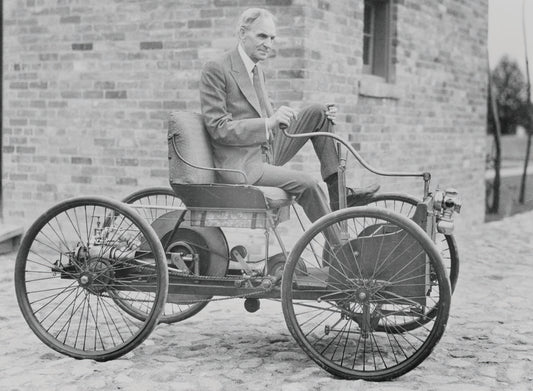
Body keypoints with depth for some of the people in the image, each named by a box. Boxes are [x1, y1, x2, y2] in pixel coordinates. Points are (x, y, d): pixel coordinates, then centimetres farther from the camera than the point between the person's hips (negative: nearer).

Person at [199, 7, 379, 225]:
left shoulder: (257, 71, 14)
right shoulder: (215, 71, -13)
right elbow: (218, 129, -18)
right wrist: (269, 122, -28)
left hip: (268, 153, 9)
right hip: (240, 166, -9)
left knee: (317, 113, 0)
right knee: (305, 184, -27)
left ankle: (338, 194, -1)